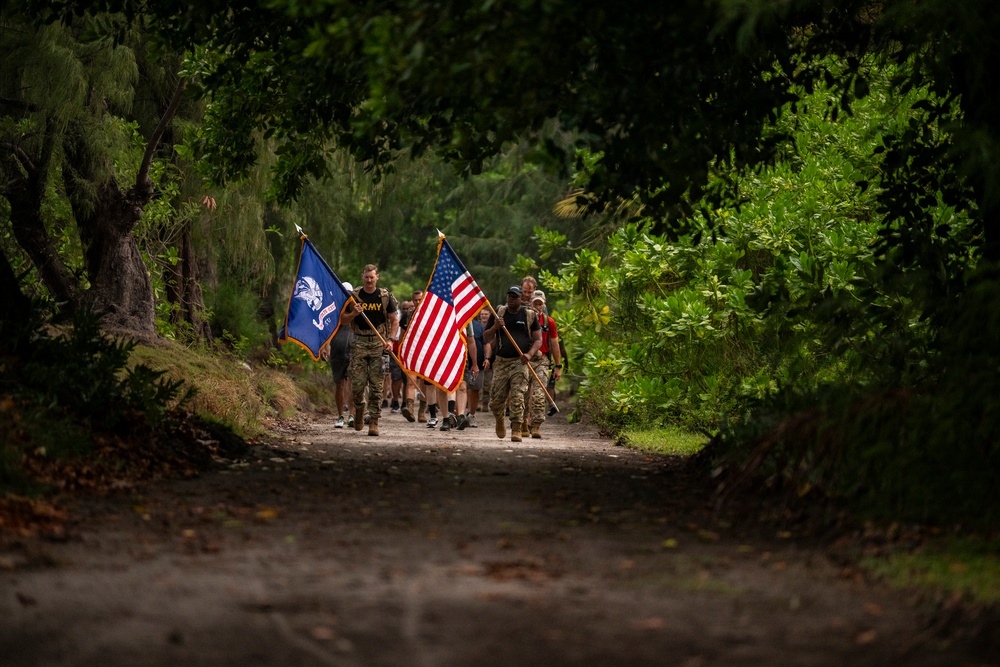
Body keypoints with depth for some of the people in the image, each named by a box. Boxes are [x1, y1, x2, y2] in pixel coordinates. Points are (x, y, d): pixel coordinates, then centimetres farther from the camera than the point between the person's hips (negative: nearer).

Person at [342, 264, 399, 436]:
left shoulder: (385, 296, 3)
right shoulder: (355, 296, 6)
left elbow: (394, 320, 5)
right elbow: (343, 318, 12)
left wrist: (390, 340, -8)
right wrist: (353, 314, -10)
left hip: (379, 343, -1)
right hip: (359, 343, 1)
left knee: (376, 385, -4)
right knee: (357, 383, -3)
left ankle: (374, 421, 0)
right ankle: (359, 408, 26)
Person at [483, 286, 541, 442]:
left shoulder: (530, 315, 5)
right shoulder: (499, 313, 10)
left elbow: (538, 339, 5)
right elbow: (486, 339, 12)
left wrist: (529, 354, -12)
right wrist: (495, 327, -9)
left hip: (520, 362, -2)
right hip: (501, 362, 2)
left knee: (517, 397, -15)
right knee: (496, 399, 2)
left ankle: (516, 430, -12)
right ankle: (499, 419, 33)